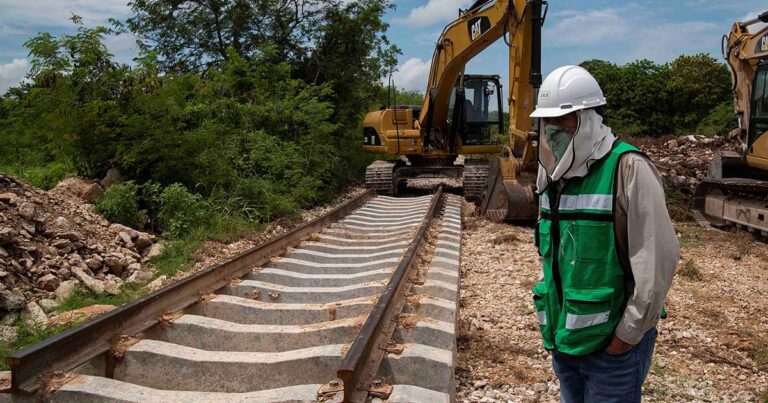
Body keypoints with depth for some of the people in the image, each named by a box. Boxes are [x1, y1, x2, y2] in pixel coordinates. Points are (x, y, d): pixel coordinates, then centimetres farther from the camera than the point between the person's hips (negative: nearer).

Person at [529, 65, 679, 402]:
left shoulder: (626, 169, -17)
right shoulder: (553, 173, 5)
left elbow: (657, 258, -20)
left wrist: (628, 336, -15)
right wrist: (553, 322, 13)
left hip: (611, 339, -6)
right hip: (563, 335, 7)